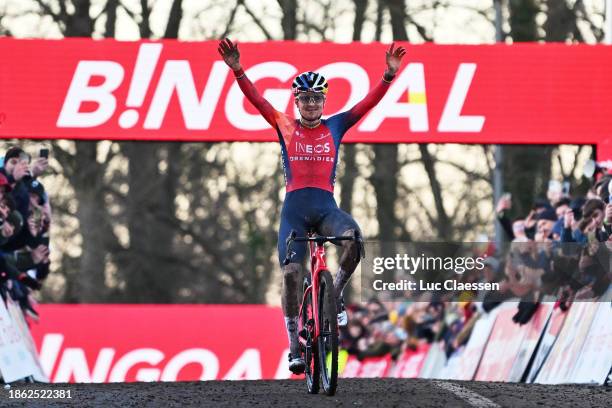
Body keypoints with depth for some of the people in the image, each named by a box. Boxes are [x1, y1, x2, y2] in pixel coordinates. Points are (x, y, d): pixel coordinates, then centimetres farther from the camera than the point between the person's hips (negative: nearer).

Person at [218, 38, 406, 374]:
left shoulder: (335, 127, 11)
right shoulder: (285, 127, 9)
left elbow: (369, 102, 3)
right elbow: (256, 99, -2)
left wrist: (390, 74, -11)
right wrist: (237, 70, -17)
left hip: (326, 206, 0)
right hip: (295, 207, 0)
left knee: (353, 238, -32)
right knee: (291, 273, -12)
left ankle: (336, 294, -6)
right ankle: (294, 346, -1)